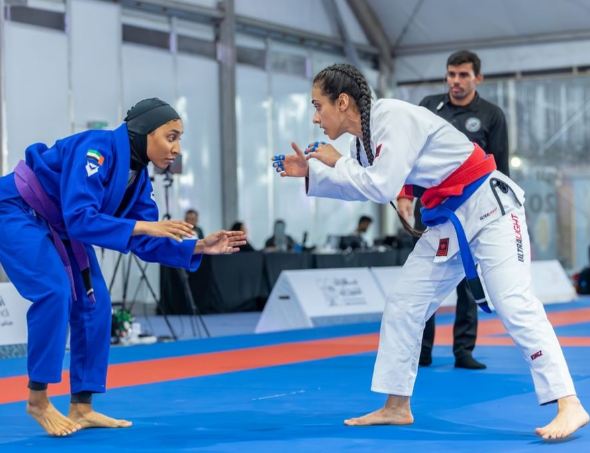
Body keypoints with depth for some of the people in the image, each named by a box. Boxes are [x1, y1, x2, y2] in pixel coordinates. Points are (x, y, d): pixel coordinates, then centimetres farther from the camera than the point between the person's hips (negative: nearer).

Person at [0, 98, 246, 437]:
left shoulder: (138, 176, -4)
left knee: (93, 301, -1)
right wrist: (144, 225, -38)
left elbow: (146, 243, -2)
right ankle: (37, 399, -10)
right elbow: (79, 218, -37)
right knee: (55, 291, -25)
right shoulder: (96, 149, -30)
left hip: (59, 227, 9)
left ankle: (82, 408, 6)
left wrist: (199, 247, -13)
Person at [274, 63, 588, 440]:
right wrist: (310, 171, 9)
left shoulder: (395, 117, -21)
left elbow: (382, 188, -27)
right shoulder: (366, 135, 6)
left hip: (487, 207, -9)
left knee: (515, 305, -16)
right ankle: (397, 407, 19)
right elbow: (361, 186, 20)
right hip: (449, 220, 9)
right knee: (403, 306, 9)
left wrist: (337, 162, -12)